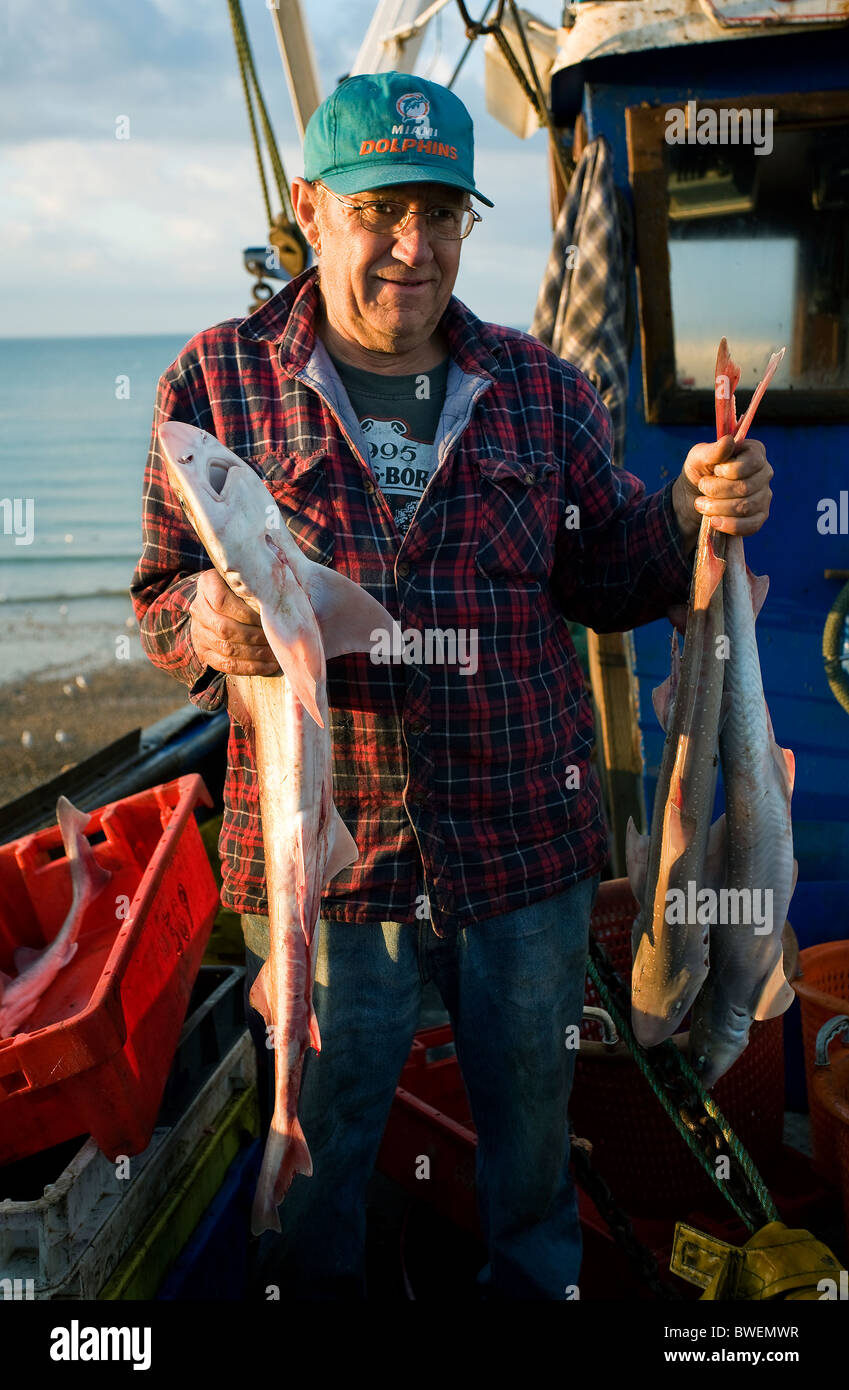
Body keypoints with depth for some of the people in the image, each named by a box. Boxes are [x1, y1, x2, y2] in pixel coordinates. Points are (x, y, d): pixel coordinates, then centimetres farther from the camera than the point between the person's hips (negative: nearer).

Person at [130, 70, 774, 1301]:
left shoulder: (542, 388, 3)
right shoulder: (218, 381, -3)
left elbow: (606, 583, 6)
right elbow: (160, 594, 0)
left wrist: (692, 516, -13)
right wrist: (207, 623, -24)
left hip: (528, 845, 2)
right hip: (318, 854, -2)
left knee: (533, 1117, 21)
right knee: (320, 1134, 17)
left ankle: (535, 1288, 48)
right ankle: (319, 1292, 44)